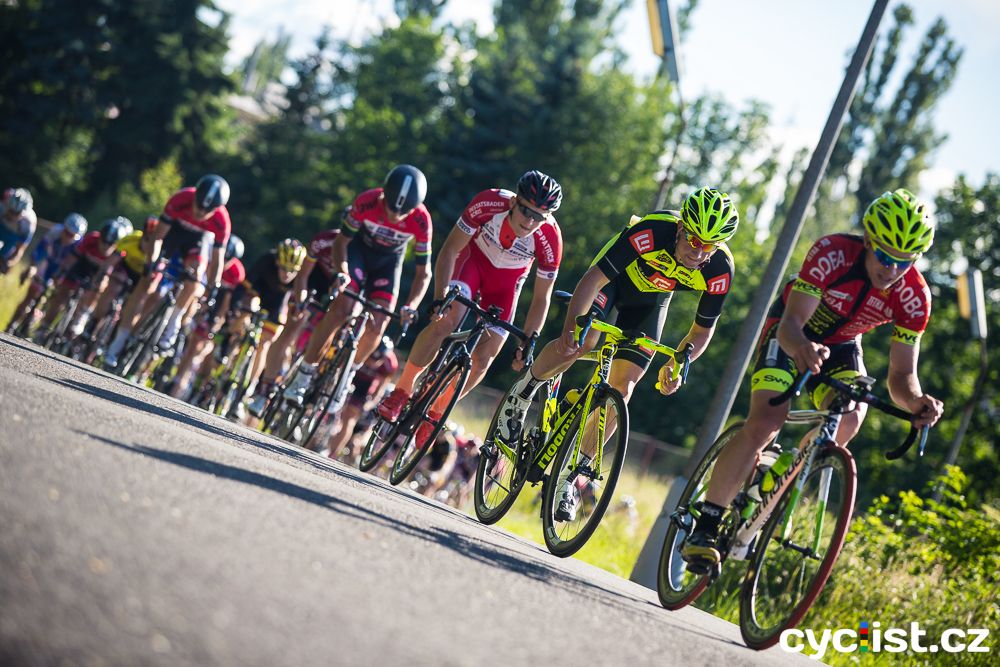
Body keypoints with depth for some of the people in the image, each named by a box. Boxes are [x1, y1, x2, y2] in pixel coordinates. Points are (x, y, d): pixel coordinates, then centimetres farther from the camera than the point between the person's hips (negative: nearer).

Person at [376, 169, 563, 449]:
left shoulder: (550, 239, -31)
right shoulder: (488, 203, -34)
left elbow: (541, 298, -18)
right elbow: (450, 250, -24)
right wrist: (440, 298, -34)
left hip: (508, 277, 1)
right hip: (474, 255, -1)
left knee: (483, 359, -8)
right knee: (446, 320, -28)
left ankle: (434, 413, 13)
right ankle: (403, 389, -12)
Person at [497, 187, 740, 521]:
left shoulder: (719, 271, -28)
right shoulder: (651, 231, -37)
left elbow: (702, 331, -14)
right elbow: (594, 278, -35)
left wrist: (675, 364, -32)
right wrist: (571, 326, -49)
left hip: (650, 303, 3)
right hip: (614, 280, -3)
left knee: (621, 388, -9)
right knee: (582, 341, -31)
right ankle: (522, 393, 0)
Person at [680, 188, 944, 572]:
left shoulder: (914, 296, -24)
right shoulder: (832, 253, -33)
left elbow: (901, 375, -21)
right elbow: (791, 324, -38)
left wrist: (915, 400, -45)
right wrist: (802, 348, -62)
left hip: (841, 346, 4)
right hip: (791, 333, -3)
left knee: (849, 419, -24)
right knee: (764, 424, -23)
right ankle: (705, 525, -14)